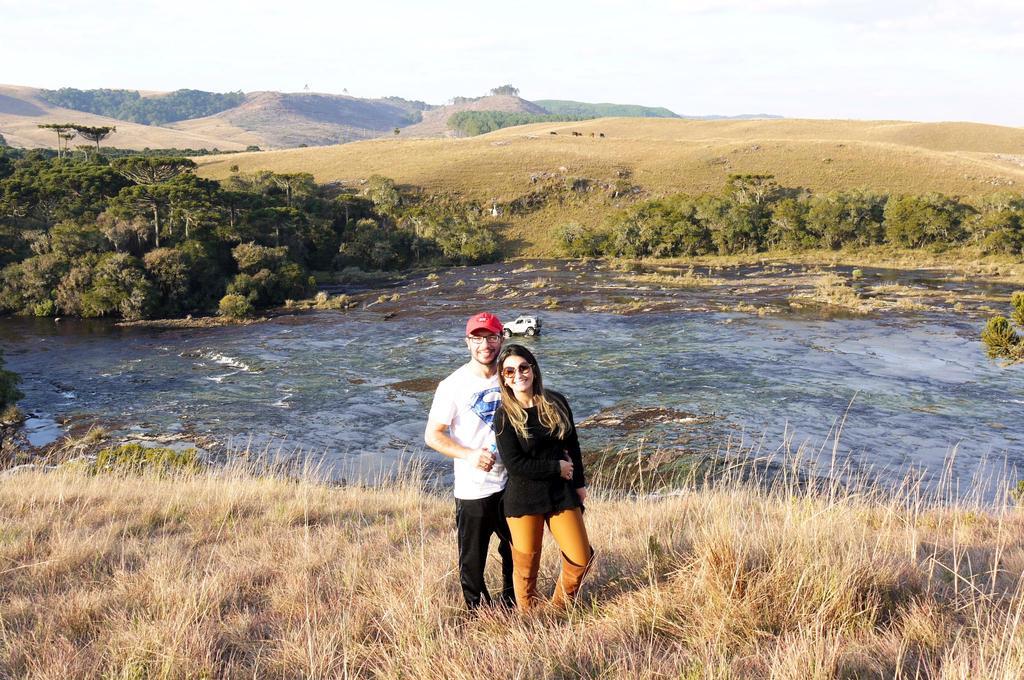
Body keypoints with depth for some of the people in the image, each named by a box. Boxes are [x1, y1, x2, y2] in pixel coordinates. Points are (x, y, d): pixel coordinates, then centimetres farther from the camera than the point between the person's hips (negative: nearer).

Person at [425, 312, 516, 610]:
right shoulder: (453, 386, -12)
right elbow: (433, 435, -9)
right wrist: (469, 454, -23)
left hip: (512, 483, 4)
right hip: (473, 488, -4)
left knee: (517, 551, 19)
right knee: (472, 559, 7)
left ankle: (513, 605, 41)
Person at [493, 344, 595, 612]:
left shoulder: (556, 403, 2)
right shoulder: (504, 416, -9)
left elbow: (573, 446, 10)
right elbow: (514, 464, -16)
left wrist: (579, 483, 10)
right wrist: (557, 467, -12)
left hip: (561, 492, 3)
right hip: (524, 499, -3)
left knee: (581, 559, 2)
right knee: (526, 565, 6)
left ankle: (559, 609, 28)